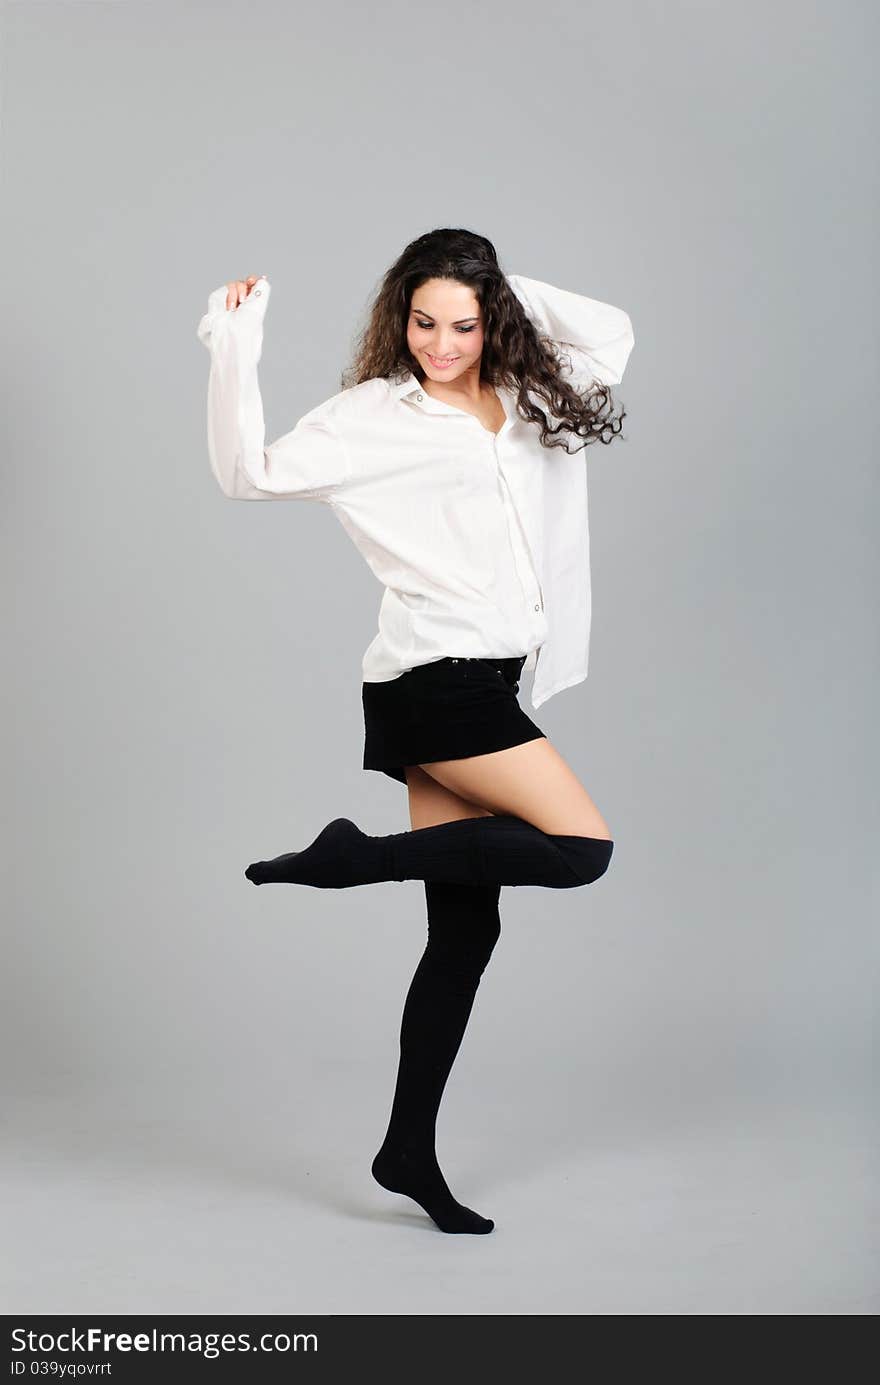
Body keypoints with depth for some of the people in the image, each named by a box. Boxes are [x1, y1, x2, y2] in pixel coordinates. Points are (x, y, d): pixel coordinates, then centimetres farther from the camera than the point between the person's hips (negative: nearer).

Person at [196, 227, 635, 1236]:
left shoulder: (528, 401, 15)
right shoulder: (375, 415, -3)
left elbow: (612, 334, 21)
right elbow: (250, 471, -7)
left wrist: (510, 293, 12)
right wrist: (234, 347, -16)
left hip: (479, 689, 7)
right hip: (436, 679, -7)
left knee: (466, 928, 7)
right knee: (581, 847, -14)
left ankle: (410, 1151, 14)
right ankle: (352, 858, -6)